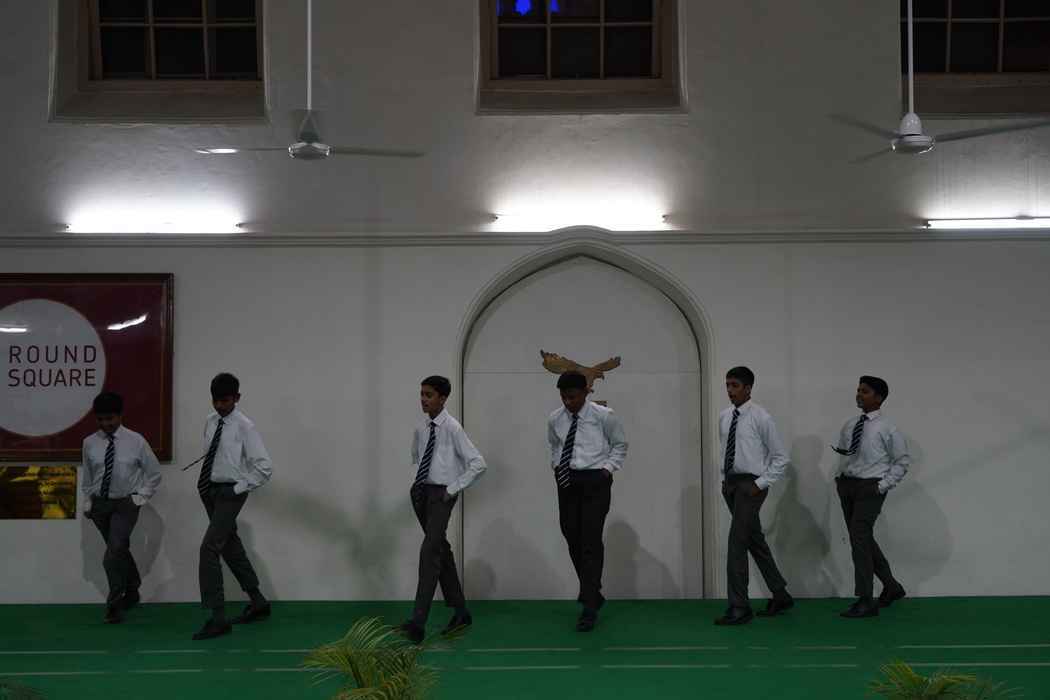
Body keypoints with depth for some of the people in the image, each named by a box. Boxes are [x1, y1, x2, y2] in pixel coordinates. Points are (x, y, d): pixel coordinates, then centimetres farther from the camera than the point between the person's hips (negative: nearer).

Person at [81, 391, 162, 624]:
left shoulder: (135, 441, -9)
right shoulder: (90, 443, -3)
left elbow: (154, 473, 2)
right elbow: (87, 476, 10)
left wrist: (142, 496, -4)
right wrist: (87, 502, 6)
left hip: (125, 504, -3)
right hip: (99, 503, 3)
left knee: (113, 554, -16)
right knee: (120, 551, 18)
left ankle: (115, 604, -4)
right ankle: (131, 592, 40)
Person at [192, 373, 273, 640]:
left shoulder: (244, 426, -13)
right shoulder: (210, 422, 6)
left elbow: (264, 467, -15)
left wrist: (239, 487, -16)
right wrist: (204, 483, 12)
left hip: (230, 494, -8)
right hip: (211, 491, 8)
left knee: (209, 548, -15)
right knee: (231, 548, 17)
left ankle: (218, 618, -10)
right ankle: (258, 603, 34)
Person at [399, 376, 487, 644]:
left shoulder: (452, 428, -14)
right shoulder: (420, 429, 5)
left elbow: (478, 464, -15)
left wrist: (454, 489, -14)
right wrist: (415, 481, 10)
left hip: (442, 494, -7)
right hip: (421, 491, 7)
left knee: (429, 552, -16)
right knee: (441, 551, 15)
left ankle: (418, 622, -17)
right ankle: (460, 611, 28)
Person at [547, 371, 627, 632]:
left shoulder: (603, 416, -8)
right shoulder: (555, 419, 2)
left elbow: (620, 445, 5)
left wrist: (609, 468, -6)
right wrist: (556, 466, 6)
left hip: (595, 480, -4)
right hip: (566, 480, 4)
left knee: (591, 542, -8)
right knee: (573, 540, 11)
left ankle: (589, 607, -4)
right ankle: (591, 593, 32)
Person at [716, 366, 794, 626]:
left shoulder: (761, 417, -11)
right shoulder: (724, 417, 8)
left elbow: (781, 457, -7)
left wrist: (761, 484, -13)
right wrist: (725, 479, 12)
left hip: (750, 484, -7)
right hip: (730, 484, 7)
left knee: (736, 544, -12)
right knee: (756, 543, 15)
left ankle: (739, 608, -7)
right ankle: (781, 596, 28)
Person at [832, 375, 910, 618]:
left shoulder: (887, 429, -9)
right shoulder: (849, 425, 8)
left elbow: (903, 460, -4)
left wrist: (884, 485, -11)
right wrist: (839, 478, 7)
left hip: (870, 488, -7)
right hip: (847, 485, 7)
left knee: (860, 539, -12)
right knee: (864, 540, 14)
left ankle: (865, 602, -7)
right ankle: (891, 587, 32)